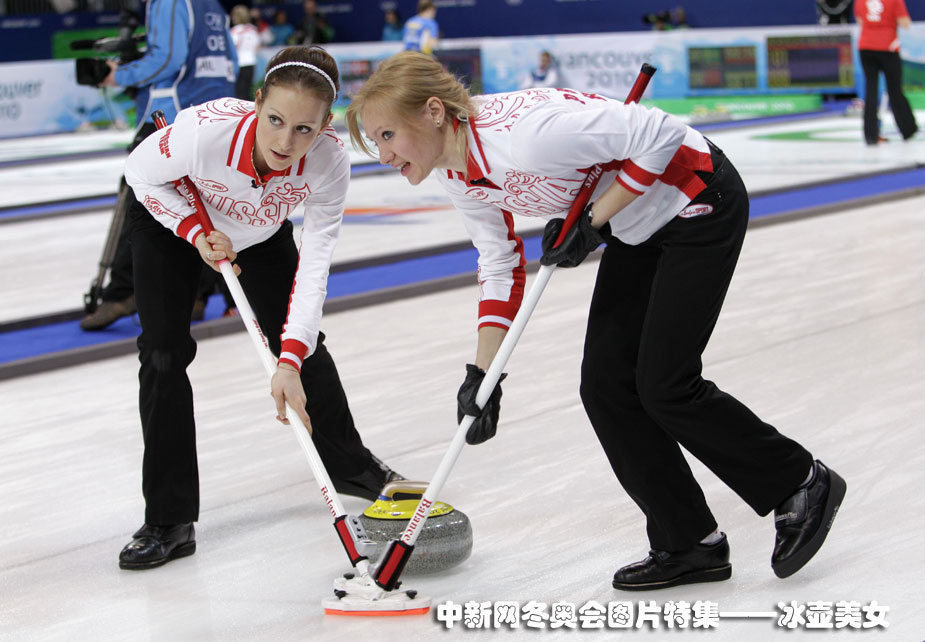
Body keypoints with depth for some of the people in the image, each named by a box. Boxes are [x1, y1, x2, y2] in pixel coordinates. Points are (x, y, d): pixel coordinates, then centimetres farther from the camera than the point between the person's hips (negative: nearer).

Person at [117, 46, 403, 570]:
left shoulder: (331, 160, -35)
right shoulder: (207, 130, -42)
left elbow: (314, 268, -32)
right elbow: (141, 173, -19)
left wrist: (290, 364, -39)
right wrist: (198, 234, -29)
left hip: (260, 231, 2)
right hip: (172, 222, -2)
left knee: (301, 342, 7)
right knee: (164, 351, -12)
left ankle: (351, 466, 33)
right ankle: (169, 522, -4)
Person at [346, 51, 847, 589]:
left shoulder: (523, 132, -34)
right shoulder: (457, 173, -6)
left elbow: (662, 136, -29)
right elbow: (500, 266, 5)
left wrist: (592, 223, -23)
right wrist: (483, 372, -2)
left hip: (699, 205, -9)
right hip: (639, 226, 9)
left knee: (664, 385, -8)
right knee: (605, 384, 2)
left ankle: (803, 484, 14)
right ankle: (689, 544, 13)